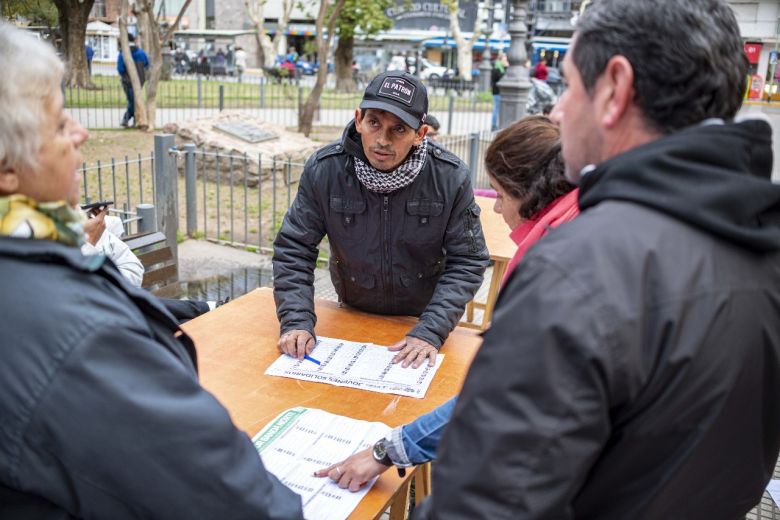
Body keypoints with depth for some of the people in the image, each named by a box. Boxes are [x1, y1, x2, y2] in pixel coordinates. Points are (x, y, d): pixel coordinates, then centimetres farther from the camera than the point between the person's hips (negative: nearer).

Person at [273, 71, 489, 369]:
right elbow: (293, 250, -8)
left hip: (424, 319, 0)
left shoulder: (451, 177, -17)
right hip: (352, 316, 1)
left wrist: (430, 331, -22)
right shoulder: (323, 169, -14)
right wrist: (297, 321, -19)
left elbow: (466, 263, -13)